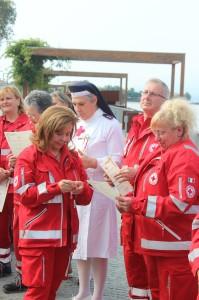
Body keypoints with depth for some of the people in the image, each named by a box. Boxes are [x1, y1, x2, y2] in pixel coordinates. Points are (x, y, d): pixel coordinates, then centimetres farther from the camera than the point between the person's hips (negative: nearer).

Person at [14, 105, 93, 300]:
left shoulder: (72, 158, 12)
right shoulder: (29, 157, -5)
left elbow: (86, 198, 11)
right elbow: (24, 195, -12)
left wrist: (81, 189, -12)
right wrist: (56, 187, -21)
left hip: (65, 234, 6)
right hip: (39, 235, -6)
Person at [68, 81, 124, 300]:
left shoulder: (110, 125, -7)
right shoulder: (76, 125, 14)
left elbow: (117, 160, -12)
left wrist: (92, 163, -25)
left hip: (98, 190, -6)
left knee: (97, 244, -1)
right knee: (79, 241, 12)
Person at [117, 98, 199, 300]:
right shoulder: (165, 153, 15)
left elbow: (180, 203, -24)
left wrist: (136, 205, -21)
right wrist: (131, 200, 2)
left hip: (175, 248, -10)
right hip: (157, 243, 10)